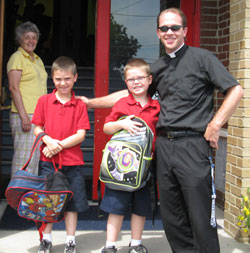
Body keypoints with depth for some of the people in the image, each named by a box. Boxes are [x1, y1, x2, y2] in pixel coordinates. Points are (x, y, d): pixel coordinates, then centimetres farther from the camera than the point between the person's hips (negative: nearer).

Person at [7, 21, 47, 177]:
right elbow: (14, 88, -12)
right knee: (24, 158, -8)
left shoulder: (38, 60, 20)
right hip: (25, 115, -8)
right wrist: (24, 115, -19)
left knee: (36, 157, 9)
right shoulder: (17, 57, -4)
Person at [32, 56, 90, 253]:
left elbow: (81, 134, -4)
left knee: (72, 203, 7)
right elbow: (37, 129, 4)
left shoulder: (80, 104, 1)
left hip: (73, 162, 0)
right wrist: (49, 141, -16)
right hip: (48, 161, 1)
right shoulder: (44, 101, 4)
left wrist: (59, 145, -15)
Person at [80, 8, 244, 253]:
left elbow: (235, 90, -5)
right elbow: (131, 92, 25)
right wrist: (91, 102, 23)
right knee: (171, 215, 10)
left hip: (192, 144, -6)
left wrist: (214, 126, -9)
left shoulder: (201, 57, -1)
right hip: (164, 145, 6)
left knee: (200, 215, -4)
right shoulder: (157, 67, 16)